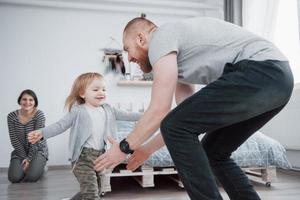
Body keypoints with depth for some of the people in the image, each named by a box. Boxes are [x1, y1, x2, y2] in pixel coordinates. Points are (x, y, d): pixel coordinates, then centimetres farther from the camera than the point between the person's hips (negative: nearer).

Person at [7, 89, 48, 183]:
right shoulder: (12, 116, -10)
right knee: (14, 178, -16)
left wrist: (29, 158, -18)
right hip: (20, 151, 3)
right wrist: (24, 158, -12)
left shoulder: (39, 115, -18)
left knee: (31, 177, -22)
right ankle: (24, 166, 17)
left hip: (38, 150, -3)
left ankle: (39, 165, 12)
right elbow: (14, 140, -9)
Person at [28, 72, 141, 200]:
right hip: (83, 157, -6)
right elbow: (61, 125, -8)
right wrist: (42, 133, -22)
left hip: (100, 156, 7)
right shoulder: (78, 111, -5)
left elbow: (125, 116, 14)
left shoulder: (108, 110, 11)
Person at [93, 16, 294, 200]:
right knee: (213, 151, 18)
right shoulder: (177, 56, 26)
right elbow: (186, 118, 25)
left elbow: (159, 111, -10)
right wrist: (147, 150, 30)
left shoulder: (161, 37, -2)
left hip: (260, 71, -10)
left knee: (175, 127, -10)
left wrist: (124, 147, 5)